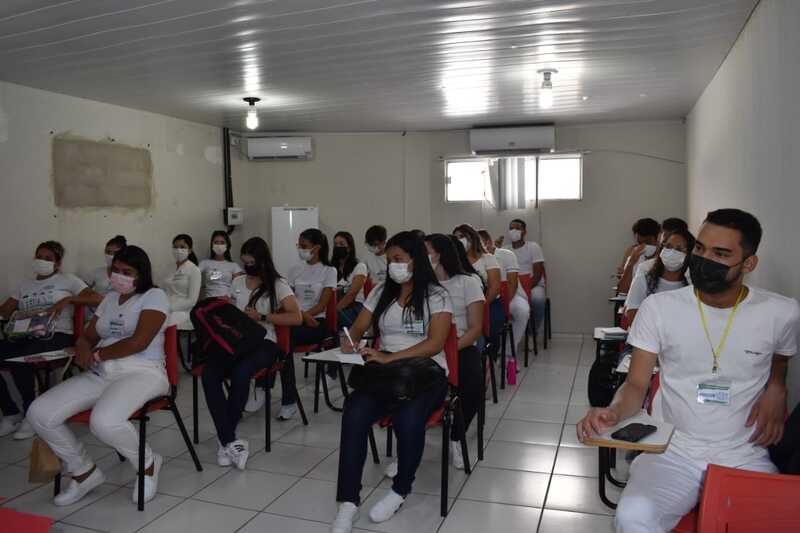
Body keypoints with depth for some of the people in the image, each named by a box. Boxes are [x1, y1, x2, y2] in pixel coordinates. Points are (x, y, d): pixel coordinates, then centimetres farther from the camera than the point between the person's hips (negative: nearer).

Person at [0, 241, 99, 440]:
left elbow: (96, 299, -3)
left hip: (56, 335, -5)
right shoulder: (25, 285, 26)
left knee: (17, 360, -32)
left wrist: (66, 299, -13)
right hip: (26, 335, 5)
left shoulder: (68, 280, 11)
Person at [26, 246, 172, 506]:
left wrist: (97, 354, -5)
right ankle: (85, 472, 10)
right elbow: (86, 337, 18)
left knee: (103, 421, -36)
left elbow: (139, 342, -15)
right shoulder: (110, 298, 21)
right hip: (100, 374, 8)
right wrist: (83, 350, -7)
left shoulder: (154, 296, -3)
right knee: (39, 413, -11)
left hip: (142, 372, -7)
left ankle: (148, 463, -4)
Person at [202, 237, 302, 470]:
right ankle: (229, 442, -28)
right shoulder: (237, 282, 19)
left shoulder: (278, 285, 4)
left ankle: (225, 439, -17)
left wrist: (262, 317, -12)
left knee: (239, 374, -36)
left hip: (263, 343, -4)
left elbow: (296, 318, -6)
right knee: (208, 374, -29)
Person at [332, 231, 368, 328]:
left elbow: (352, 294, -9)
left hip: (354, 307, -3)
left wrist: (336, 310, -20)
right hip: (339, 307, 3)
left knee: (338, 315, -37)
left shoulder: (360, 266, 4)